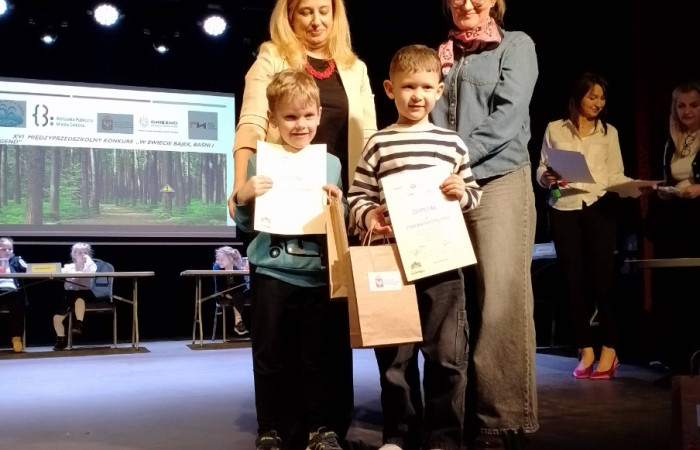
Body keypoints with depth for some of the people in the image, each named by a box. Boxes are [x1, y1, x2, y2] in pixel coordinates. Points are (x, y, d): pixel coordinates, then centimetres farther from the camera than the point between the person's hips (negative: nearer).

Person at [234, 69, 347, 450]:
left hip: (319, 276, 2)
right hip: (274, 275, -1)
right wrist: (242, 197, -15)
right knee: (270, 357, 8)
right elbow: (245, 225, 3)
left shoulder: (331, 164, 6)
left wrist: (338, 203, -8)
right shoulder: (261, 163, -1)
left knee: (318, 356, 10)